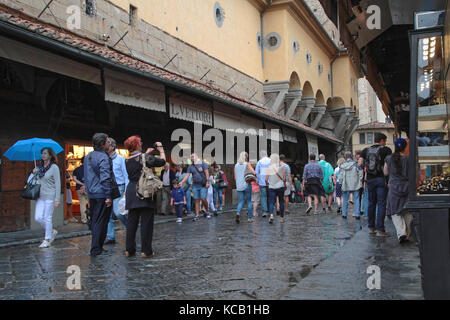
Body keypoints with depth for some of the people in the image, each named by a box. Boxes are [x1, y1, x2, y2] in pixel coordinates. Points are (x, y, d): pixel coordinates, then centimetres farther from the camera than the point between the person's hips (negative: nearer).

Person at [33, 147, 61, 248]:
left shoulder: (54, 167, -8)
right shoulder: (39, 166, 10)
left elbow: (58, 184, -10)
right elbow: (37, 180, 19)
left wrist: (57, 199, -14)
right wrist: (34, 173, 0)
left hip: (50, 196, -6)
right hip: (40, 196, 6)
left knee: (47, 218, -2)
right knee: (38, 218, 3)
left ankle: (47, 240, 10)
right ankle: (52, 231, 25)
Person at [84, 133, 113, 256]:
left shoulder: (88, 157, 13)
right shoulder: (103, 157, -14)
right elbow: (105, 178, -21)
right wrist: (108, 196, -19)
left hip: (91, 194, 8)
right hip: (102, 195, -8)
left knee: (94, 221, 15)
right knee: (101, 222, -1)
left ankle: (95, 247, 24)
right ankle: (96, 249, 2)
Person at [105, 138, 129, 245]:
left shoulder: (120, 159, -1)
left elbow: (126, 175, -3)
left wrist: (126, 190, -11)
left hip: (118, 188, -5)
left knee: (117, 212, -16)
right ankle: (110, 237, 12)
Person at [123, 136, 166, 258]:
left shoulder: (127, 160, 7)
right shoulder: (145, 157, -11)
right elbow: (162, 161, -3)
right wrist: (161, 150, 13)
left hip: (131, 192, 6)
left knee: (132, 221, 11)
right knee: (146, 222, 0)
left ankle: (129, 250, 16)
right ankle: (146, 251, 4)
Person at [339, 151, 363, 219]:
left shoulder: (342, 166, -1)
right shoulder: (355, 164, -6)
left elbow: (340, 177, -1)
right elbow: (360, 173, -5)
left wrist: (342, 183, 12)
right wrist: (360, 181, 8)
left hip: (346, 186, 2)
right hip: (355, 186, -2)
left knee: (345, 200, 12)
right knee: (356, 200, 5)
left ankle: (344, 214, 15)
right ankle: (356, 214, 3)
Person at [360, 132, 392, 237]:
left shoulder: (366, 150, 8)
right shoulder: (386, 150, -3)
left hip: (370, 179, 4)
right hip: (381, 179, -4)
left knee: (371, 203, 14)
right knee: (381, 204, -3)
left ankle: (371, 227, 21)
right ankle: (380, 229, -5)